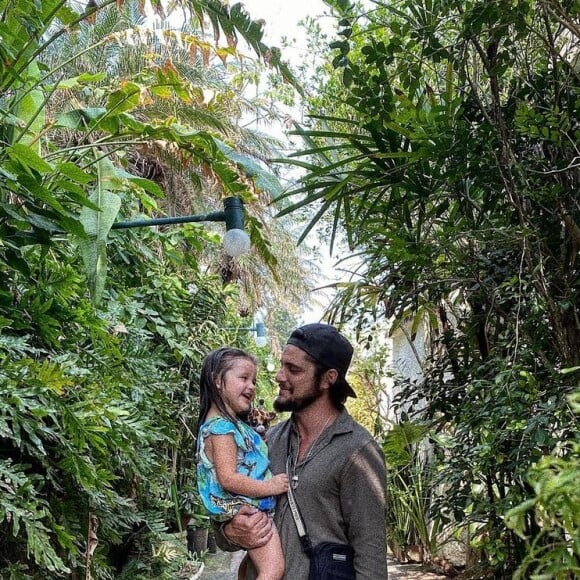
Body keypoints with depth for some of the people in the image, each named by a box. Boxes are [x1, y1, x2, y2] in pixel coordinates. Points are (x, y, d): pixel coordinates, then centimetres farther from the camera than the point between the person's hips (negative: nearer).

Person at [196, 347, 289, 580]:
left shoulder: (235, 424, 16)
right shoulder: (221, 426, -16)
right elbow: (228, 479, -24)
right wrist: (270, 487, -20)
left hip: (253, 507, 11)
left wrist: (272, 482, 13)